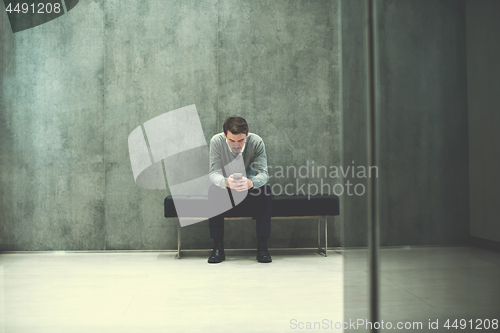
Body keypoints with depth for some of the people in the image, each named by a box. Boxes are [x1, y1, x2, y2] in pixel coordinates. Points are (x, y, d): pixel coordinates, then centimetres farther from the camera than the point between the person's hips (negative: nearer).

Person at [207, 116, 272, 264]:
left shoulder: (256, 142, -19)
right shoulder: (216, 141, -18)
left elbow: (263, 173, -26)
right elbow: (214, 173, -24)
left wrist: (251, 182, -51)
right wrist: (226, 182, -49)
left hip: (250, 188, 0)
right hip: (227, 189, 0)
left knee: (265, 191, -32)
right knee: (213, 191, -33)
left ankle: (262, 246, -22)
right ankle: (218, 247, -23)